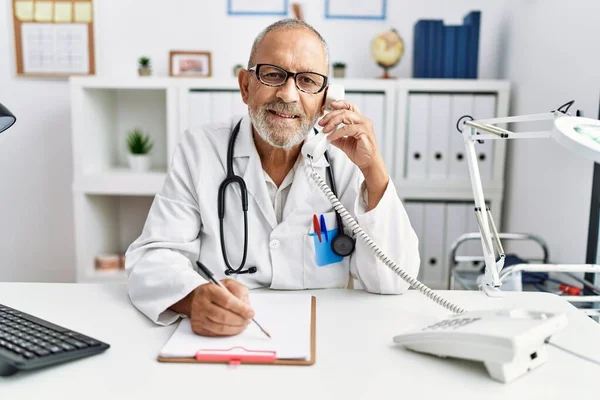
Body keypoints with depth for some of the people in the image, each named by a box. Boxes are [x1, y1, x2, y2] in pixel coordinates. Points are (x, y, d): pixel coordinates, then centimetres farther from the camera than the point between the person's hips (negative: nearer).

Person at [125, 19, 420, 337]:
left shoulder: (347, 157, -3)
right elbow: (152, 258, -10)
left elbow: (394, 281, -8)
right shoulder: (199, 149, -4)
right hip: (218, 336, 1)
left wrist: (373, 169, -19)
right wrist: (194, 298, -31)